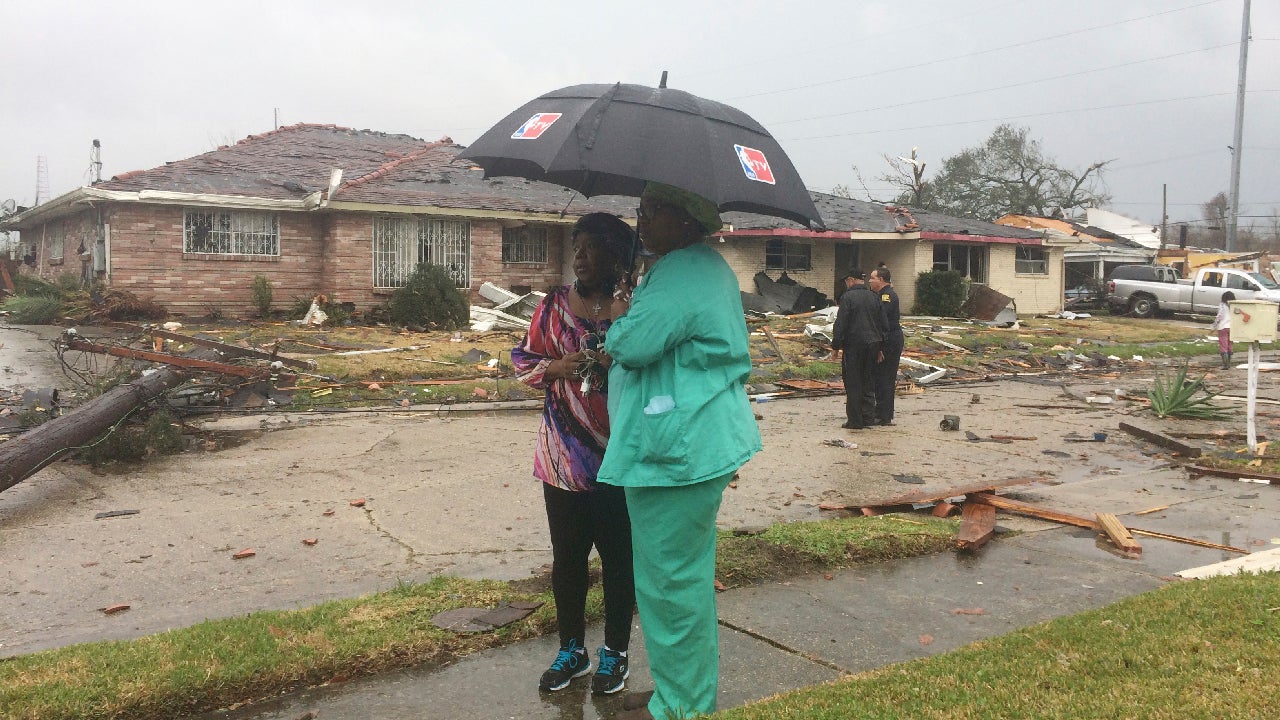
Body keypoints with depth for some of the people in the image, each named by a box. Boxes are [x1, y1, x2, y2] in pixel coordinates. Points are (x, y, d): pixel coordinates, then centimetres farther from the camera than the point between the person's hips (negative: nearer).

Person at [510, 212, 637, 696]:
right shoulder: (555, 305, 2)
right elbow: (523, 360, 8)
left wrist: (618, 365, -22)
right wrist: (556, 367, -12)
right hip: (563, 456, 3)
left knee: (618, 557, 9)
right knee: (566, 556, 13)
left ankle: (615, 652, 28)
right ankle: (572, 649, 32)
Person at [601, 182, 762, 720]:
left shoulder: (680, 277, -19)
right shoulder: (709, 267, 16)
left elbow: (633, 345, -24)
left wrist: (617, 325, -3)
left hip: (677, 449, -11)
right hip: (706, 441, 12)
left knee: (670, 579, 0)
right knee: (688, 574, 20)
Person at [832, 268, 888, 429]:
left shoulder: (847, 297, -10)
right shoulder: (874, 298, 10)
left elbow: (841, 324, -13)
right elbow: (884, 325, 13)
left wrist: (836, 346, -5)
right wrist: (880, 348, 19)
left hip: (853, 345, -6)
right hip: (872, 344, 6)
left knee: (853, 383, -1)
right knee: (868, 382, 14)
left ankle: (855, 421, 0)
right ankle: (868, 418, 16)